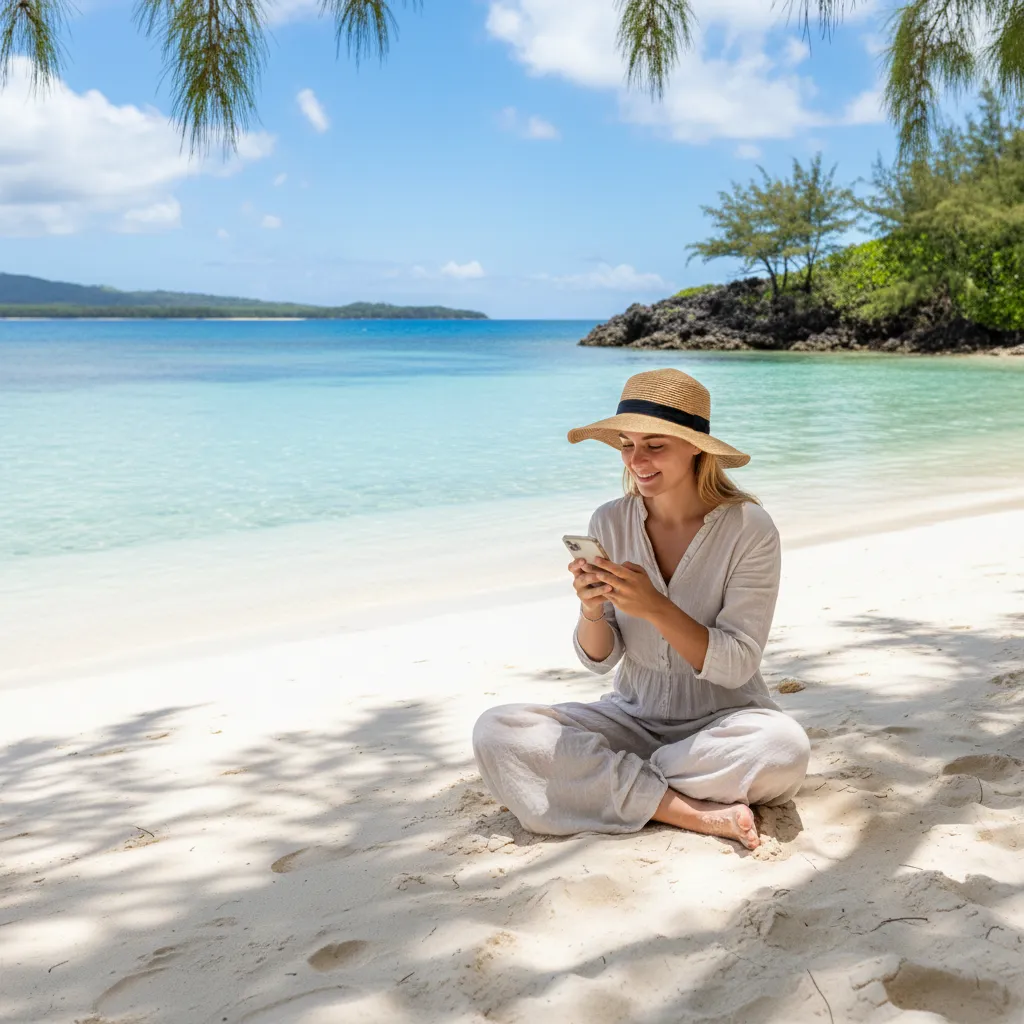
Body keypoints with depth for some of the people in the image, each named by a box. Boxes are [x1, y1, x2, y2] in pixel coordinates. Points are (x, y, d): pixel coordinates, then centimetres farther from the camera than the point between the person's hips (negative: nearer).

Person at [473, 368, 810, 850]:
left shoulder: (748, 528, -12)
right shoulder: (609, 523, -3)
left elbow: (736, 666, -16)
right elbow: (600, 659, -1)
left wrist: (655, 607, -30)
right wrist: (591, 610, -23)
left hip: (722, 720, -3)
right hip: (633, 718, 3)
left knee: (784, 748, -37)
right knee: (495, 732, -20)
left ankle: (597, 781, -16)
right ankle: (698, 814, -21)